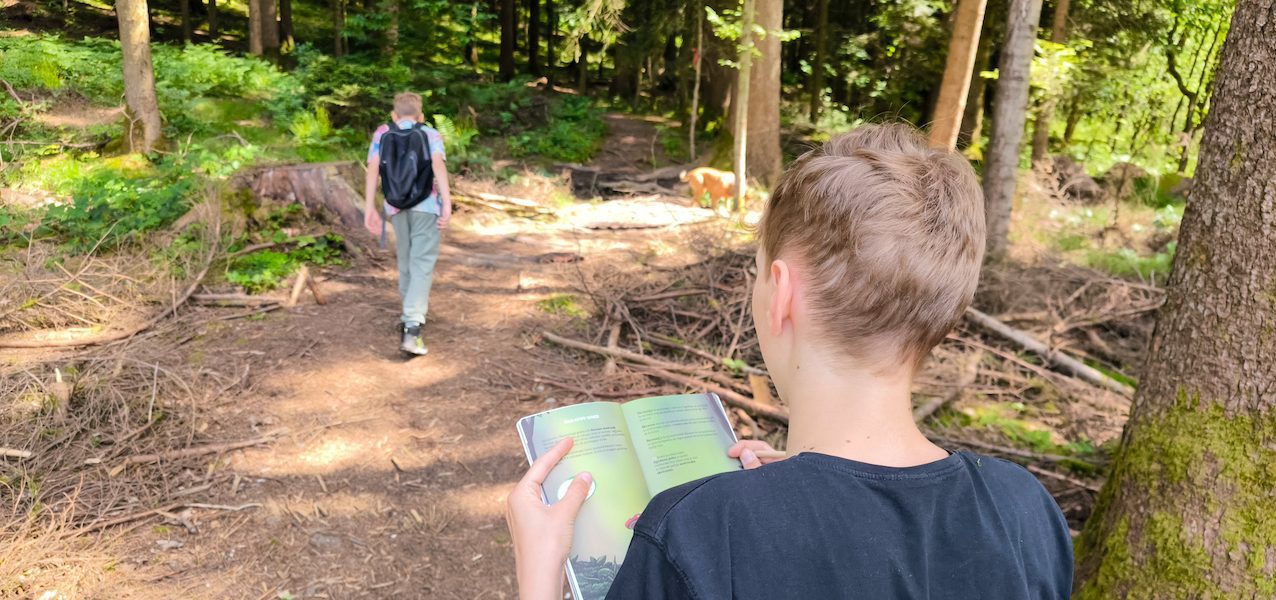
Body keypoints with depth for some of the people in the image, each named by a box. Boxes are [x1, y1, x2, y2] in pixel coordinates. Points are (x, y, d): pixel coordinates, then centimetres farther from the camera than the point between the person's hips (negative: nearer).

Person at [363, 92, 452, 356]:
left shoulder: (382, 133, 15)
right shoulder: (431, 134, 10)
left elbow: (373, 168, 0)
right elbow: (439, 165, -9)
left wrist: (369, 208, -1)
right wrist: (447, 203, -16)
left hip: (396, 206, 3)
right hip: (426, 205, -3)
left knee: (406, 259, 22)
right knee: (422, 264, -7)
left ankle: (412, 312, 40)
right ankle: (411, 328, -21)